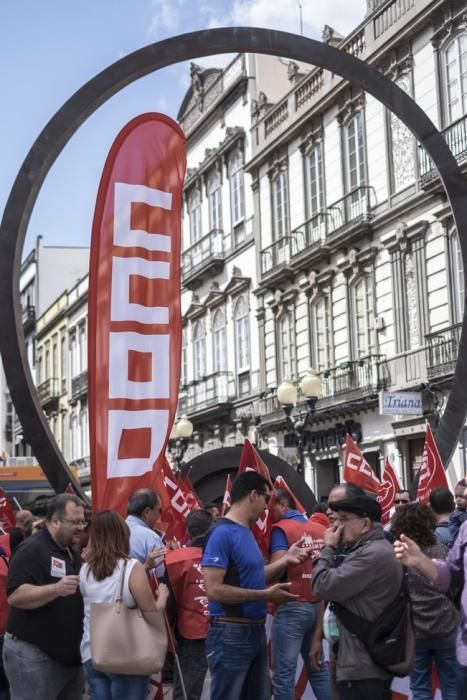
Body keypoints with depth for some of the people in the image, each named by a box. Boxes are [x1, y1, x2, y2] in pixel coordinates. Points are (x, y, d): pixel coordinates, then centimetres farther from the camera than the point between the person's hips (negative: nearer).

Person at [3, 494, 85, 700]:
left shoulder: (71, 552, 15)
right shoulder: (32, 549, -14)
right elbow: (15, 596, -24)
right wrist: (56, 589, -35)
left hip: (69, 654, 9)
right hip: (34, 656, -9)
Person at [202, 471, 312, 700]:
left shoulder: (246, 531, 10)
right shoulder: (222, 533, -18)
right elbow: (214, 589, -23)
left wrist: (285, 559, 6)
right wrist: (265, 595, -20)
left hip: (256, 631, 10)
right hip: (231, 634, -9)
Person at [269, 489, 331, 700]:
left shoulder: (281, 529, -9)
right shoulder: (321, 530, 9)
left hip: (292, 607, -7)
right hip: (317, 605, 7)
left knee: (284, 672, 0)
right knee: (317, 667, 17)